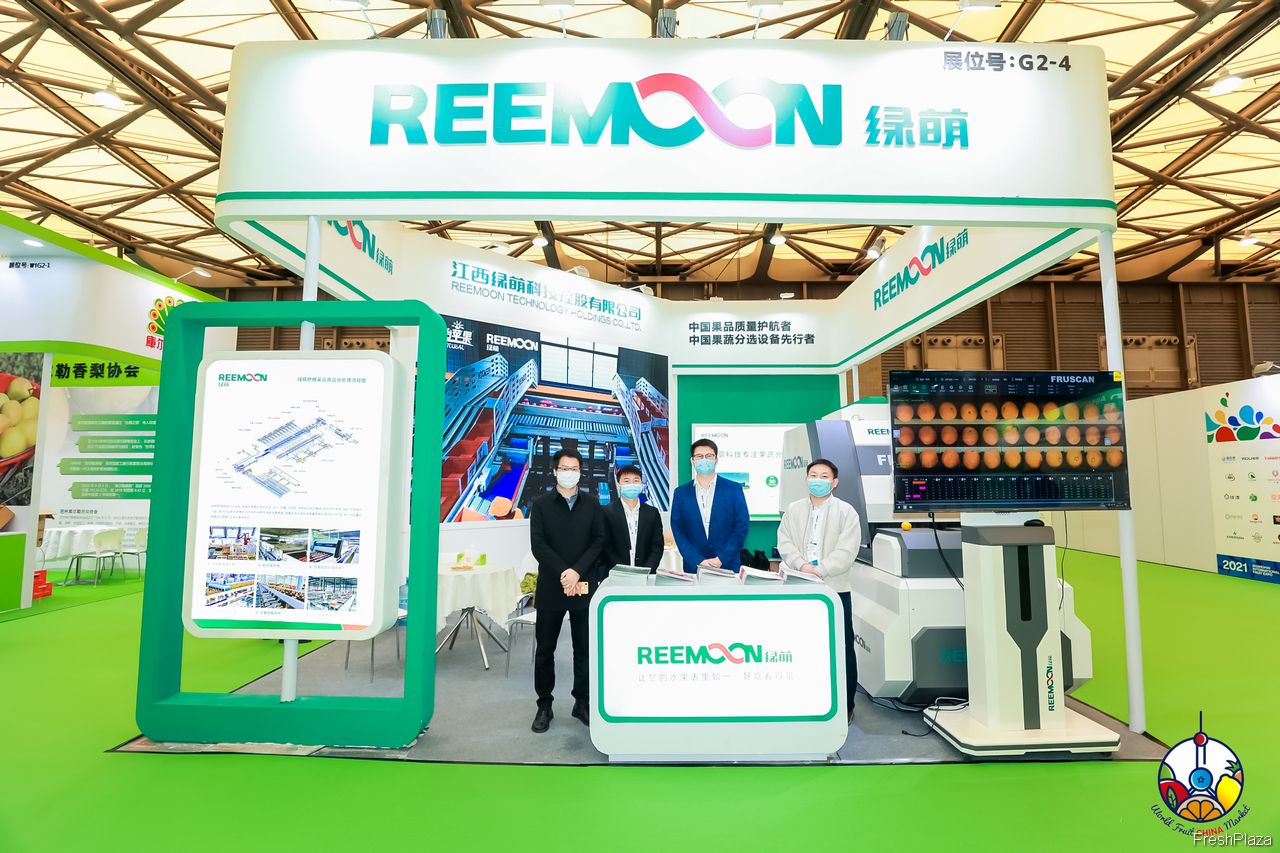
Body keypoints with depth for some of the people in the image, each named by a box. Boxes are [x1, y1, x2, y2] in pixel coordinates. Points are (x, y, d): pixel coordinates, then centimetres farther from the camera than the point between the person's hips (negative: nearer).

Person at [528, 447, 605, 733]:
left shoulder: (592, 504, 6)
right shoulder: (541, 504, 3)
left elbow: (599, 541, -1)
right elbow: (538, 545, -5)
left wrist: (577, 571, -13)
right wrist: (563, 573, -16)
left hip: (585, 585, 1)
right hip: (551, 586, -1)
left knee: (584, 648, 8)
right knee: (545, 649, 8)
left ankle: (583, 702, 23)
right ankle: (544, 705, 22)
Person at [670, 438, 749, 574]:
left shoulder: (734, 489, -2)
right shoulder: (681, 493, 2)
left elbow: (742, 527, -4)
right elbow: (678, 531, -1)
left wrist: (721, 559, -12)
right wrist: (699, 561, -12)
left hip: (728, 567, -1)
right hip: (693, 567, 1)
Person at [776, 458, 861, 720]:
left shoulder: (846, 512, -1)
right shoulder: (793, 510, 9)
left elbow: (846, 551, -10)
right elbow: (785, 543, 2)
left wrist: (819, 570, -18)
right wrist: (802, 566, -14)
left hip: (835, 589, -2)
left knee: (842, 648, 6)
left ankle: (846, 706, 21)